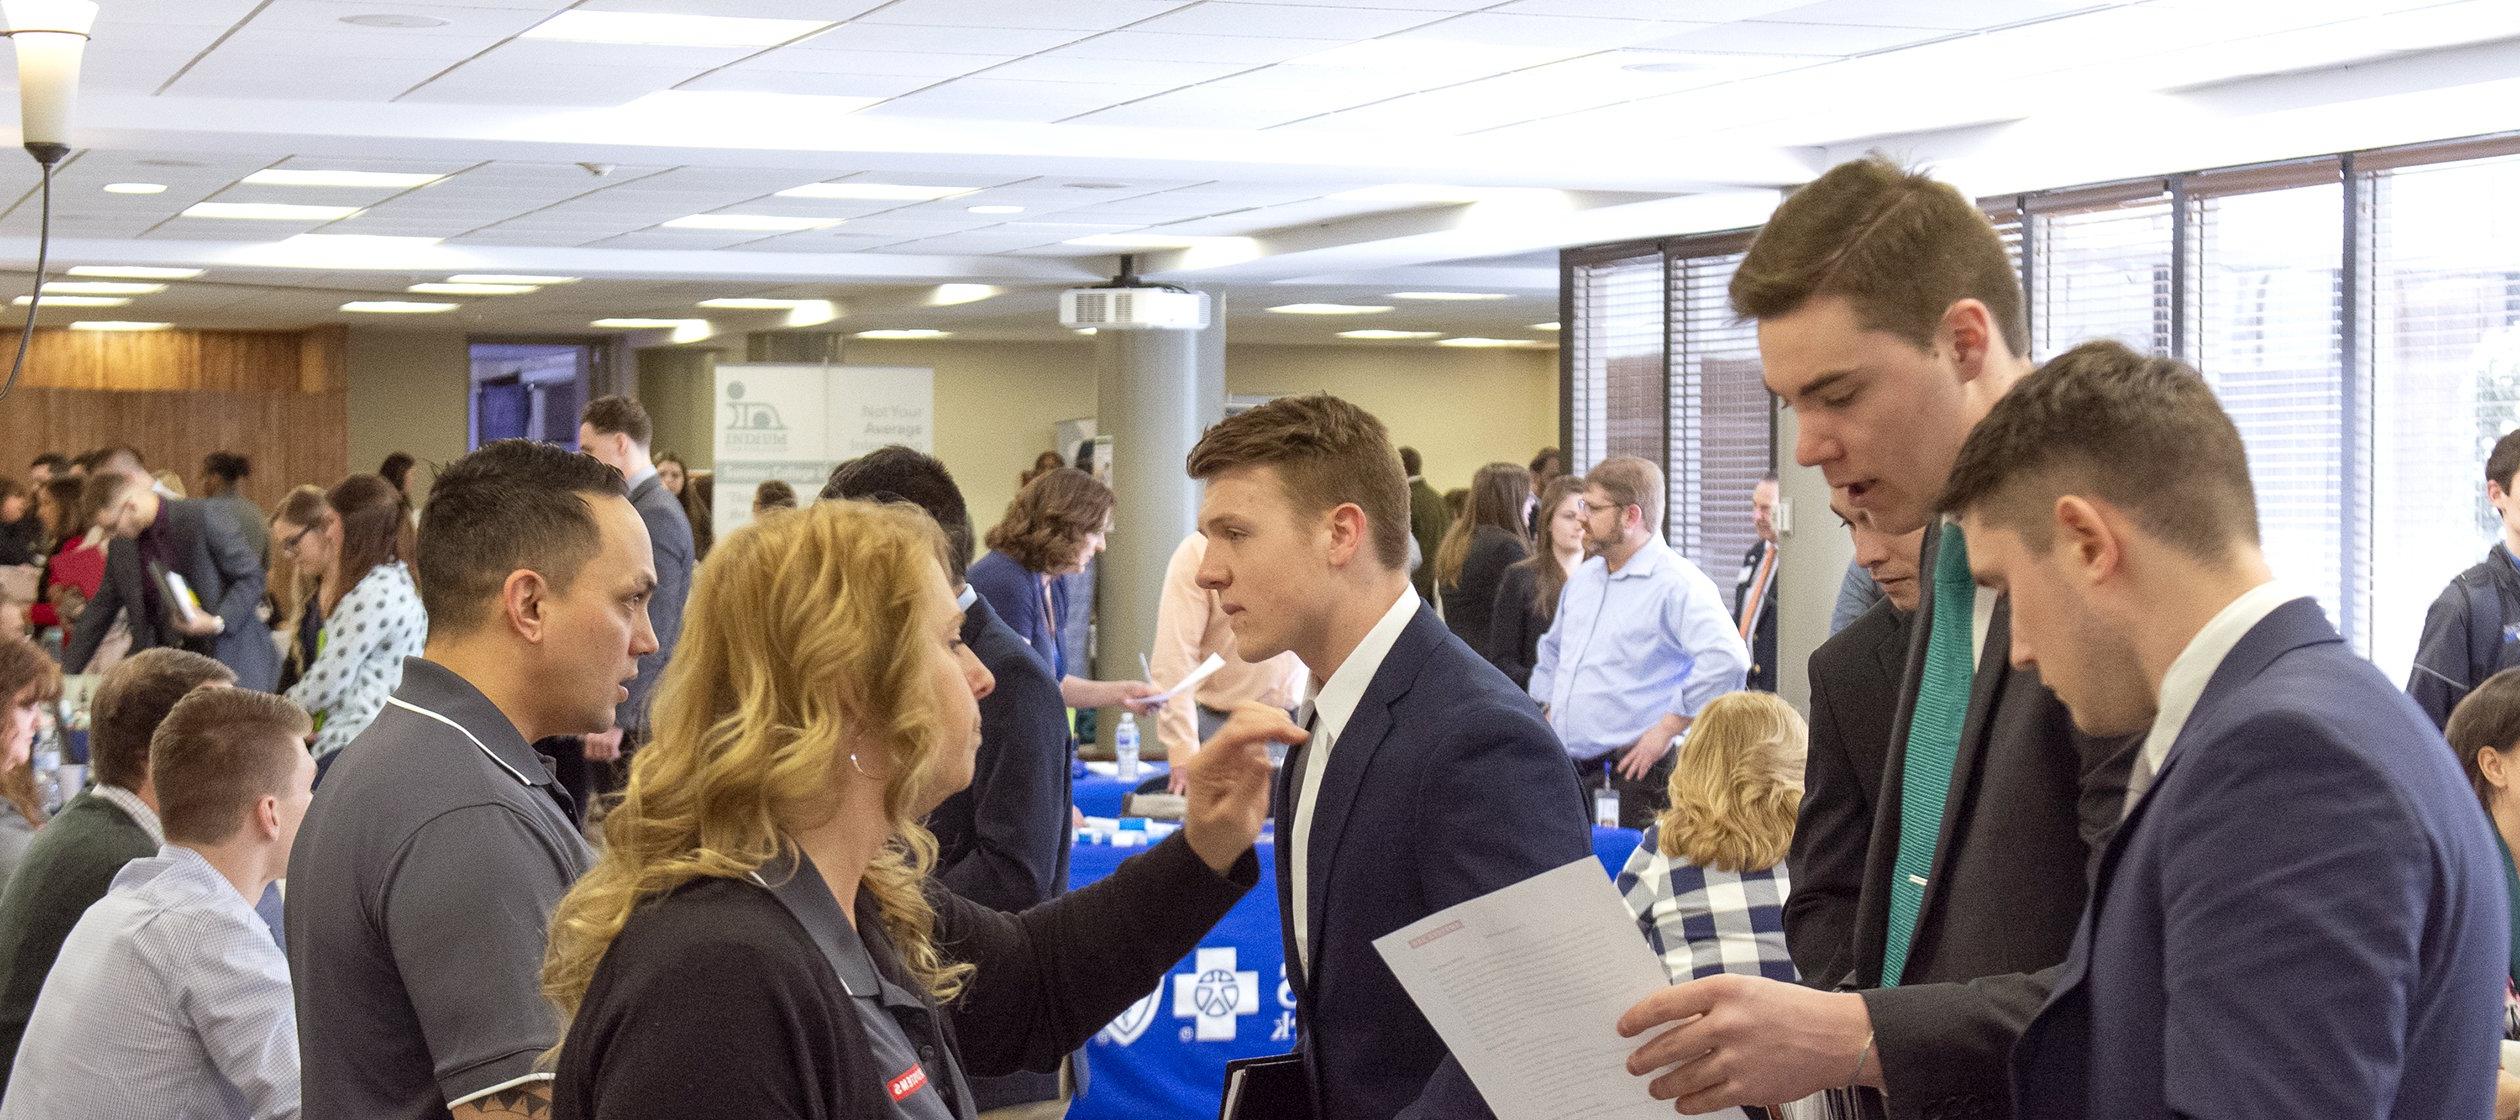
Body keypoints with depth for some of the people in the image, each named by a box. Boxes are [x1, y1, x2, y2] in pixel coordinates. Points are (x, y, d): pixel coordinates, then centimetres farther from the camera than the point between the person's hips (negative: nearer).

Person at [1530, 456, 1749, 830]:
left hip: (1635, 770, -8)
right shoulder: (1583, 578, 17)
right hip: (1566, 768, 8)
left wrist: (1666, 729, -21)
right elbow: (1552, 650, 35)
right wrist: (1550, 712, 20)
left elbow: (1726, 659, -26)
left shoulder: (1677, 584, -11)